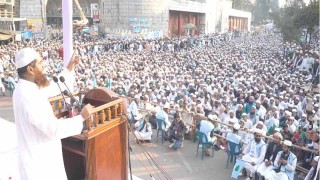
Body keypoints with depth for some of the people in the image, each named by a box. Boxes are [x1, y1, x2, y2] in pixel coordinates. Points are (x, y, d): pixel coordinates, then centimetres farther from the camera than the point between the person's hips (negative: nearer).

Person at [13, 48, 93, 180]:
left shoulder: (25, 88, 1)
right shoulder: (29, 97, -30)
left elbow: (52, 88, 17)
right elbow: (54, 129, -31)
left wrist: (69, 69, 19)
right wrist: (81, 117, -22)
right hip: (39, 159, -10)